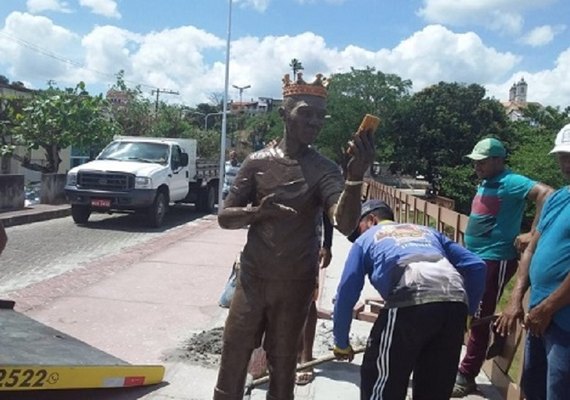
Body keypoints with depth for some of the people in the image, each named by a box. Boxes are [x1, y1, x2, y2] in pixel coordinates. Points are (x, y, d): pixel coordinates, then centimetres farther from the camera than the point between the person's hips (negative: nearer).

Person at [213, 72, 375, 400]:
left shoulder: (324, 170, -7)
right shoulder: (258, 161, -1)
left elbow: (346, 224, -24)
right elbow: (225, 217, 2)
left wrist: (356, 176, -41)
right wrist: (259, 211, -19)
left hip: (296, 284, -1)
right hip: (252, 277, 1)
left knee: (283, 366, 9)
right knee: (233, 358, 7)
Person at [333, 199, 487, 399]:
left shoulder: (366, 239, 26)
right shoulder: (427, 231, 37)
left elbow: (346, 293, 20)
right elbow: (476, 266, 27)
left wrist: (341, 343, 30)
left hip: (411, 301, -5)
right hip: (456, 302, 5)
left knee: (379, 380, 11)